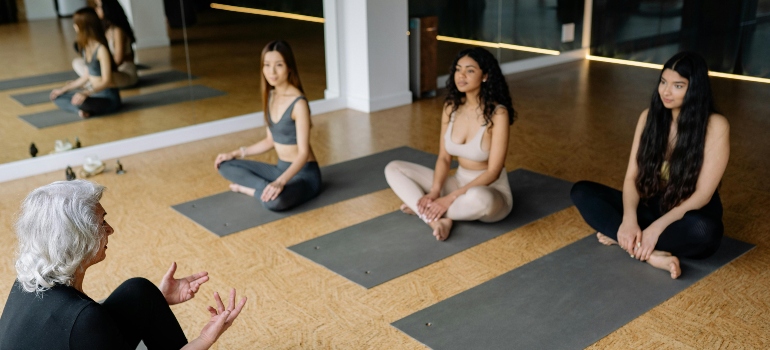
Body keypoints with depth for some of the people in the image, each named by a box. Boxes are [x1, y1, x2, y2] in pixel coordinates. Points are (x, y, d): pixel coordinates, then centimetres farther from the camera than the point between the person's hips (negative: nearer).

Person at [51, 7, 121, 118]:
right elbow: (88, 76, 14)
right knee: (57, 97, 9)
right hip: (94, 93, 9)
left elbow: (106, 81, -22)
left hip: (109, 97, -9)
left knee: (80, 102, -36)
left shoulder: (101, 49, -18)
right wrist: (64, 89, 17)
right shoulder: (86, 47, 7)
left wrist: (85, 93, -34)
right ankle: (84, 109, -14)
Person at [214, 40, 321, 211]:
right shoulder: (271, 96, 5)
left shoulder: (298, 103, -20)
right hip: (281, 169, 8)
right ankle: (266, 188, -8)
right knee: (225, 165, 6)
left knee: (275, 199, -39)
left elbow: (303, 153, -25)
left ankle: (251, 188, -8)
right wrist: (236, 153, 12)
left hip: (304, 173, -8)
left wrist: (280, 182, -38)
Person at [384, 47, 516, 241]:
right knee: (393, 168, -5)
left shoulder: (498, 114, -20)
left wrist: (449, 199, -26)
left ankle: (423, 209, -14)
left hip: (491, 192, -6)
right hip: (459, 183, 6)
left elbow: (493, 172, -22)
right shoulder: (451, 107, -2)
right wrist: (434, 192, -19)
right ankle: (437, 219, -24)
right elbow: (444, 157, 0)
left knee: (478, 199, -43)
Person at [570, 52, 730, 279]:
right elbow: (632, 177, -6)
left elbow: (702, 195, -19)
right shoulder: (649, 117, -3)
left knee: (702, 231, -40)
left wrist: (657, 227, -29)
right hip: (651, 206, 5)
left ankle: (624, 239, -19)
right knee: (581, 191, -13)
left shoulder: (715, 126, -16)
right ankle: (650, 253, -27)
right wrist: (629, 219, -25)